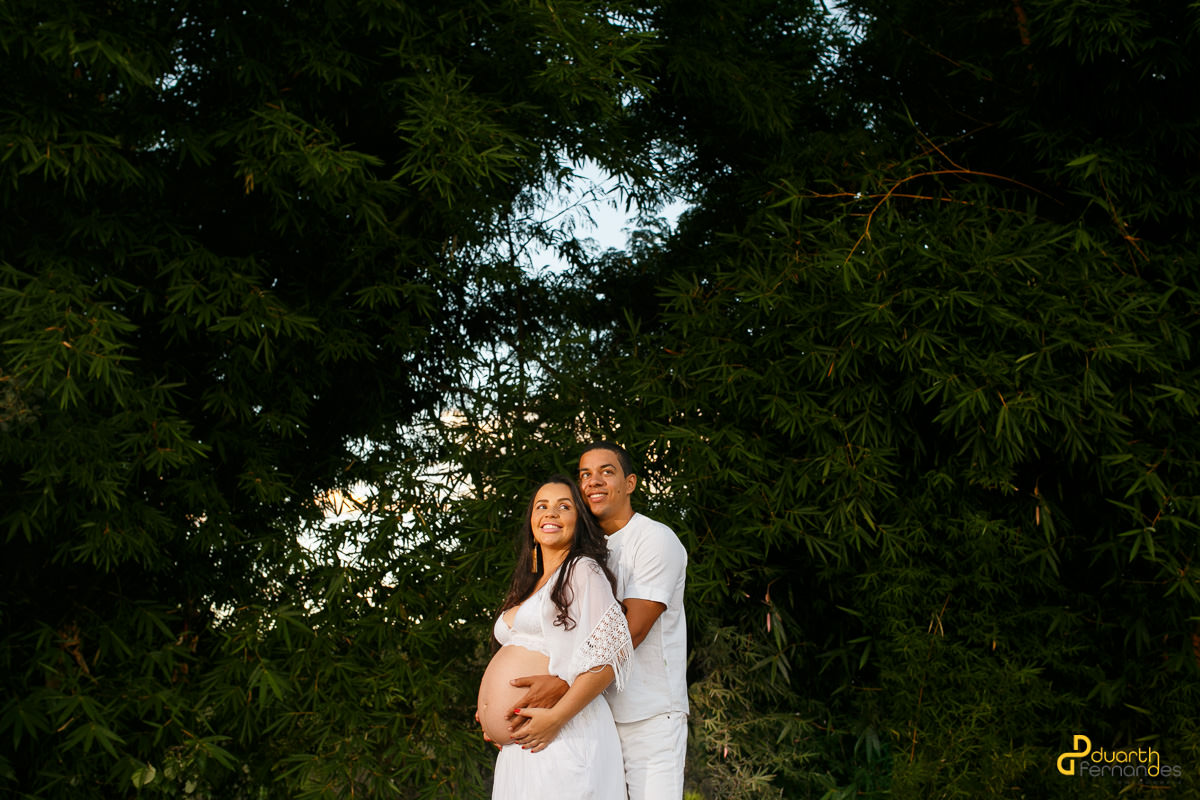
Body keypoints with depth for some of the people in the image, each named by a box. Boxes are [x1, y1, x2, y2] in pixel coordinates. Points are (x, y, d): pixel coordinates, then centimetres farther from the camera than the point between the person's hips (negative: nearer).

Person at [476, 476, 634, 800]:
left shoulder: (583, 570, -4)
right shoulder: (531, 585, 21)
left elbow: (611, 653, -15)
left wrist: (555, 716, -19)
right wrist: (491, 713, 12)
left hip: (562, 739, -8)